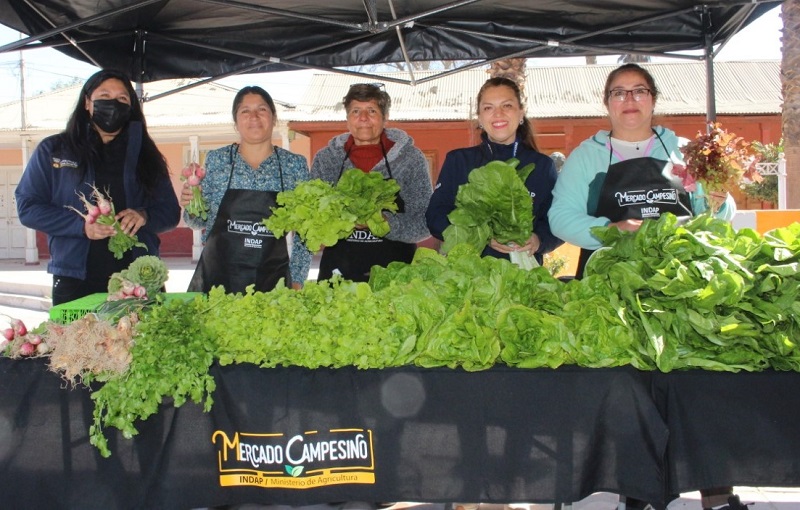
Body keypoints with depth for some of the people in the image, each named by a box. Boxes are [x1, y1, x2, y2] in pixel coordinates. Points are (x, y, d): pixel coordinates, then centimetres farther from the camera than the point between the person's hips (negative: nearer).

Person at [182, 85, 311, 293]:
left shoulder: (296, 165, 3)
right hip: (216, 278, 0)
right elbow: (200, 221, 10)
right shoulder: (216, 160, 4)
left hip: (273, 280, 0)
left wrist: (296, 282, -1)